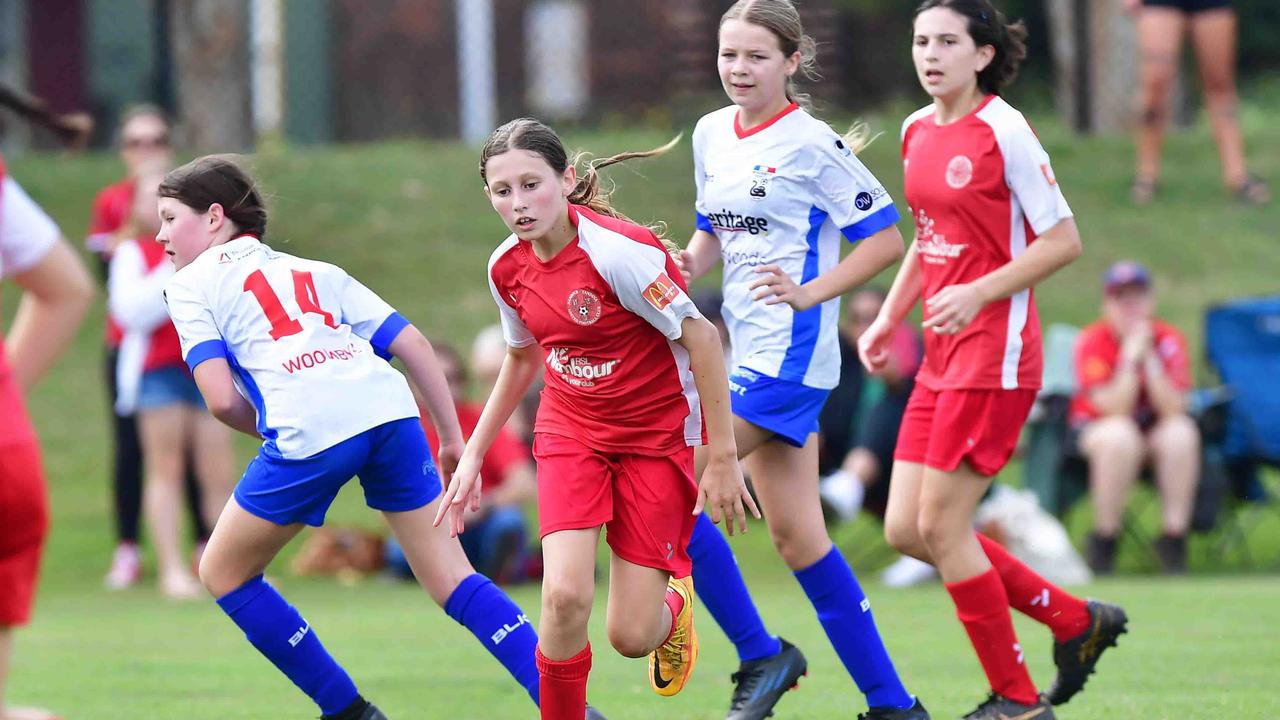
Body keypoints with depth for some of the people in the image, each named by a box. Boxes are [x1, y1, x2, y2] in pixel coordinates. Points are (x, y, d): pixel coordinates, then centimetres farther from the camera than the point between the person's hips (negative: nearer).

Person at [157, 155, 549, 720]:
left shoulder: (191, 285, 16)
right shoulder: (314, 271, 31)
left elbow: (221, 399, 2)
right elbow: (413, 343, 22)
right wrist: (453, 438, 25)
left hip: (308, 430, -5)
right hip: (390, 407, 5)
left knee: (224, 572, 16)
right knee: (452, 579, 11)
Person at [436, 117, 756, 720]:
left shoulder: (616, 250, -25)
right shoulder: (507, 267, -5)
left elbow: (701, 338, -19)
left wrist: (722, 460, -17)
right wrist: (472, 457, 15)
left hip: (656, 433, -4)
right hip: (570, 430, 4)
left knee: (631, 636, -4)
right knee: (564, 596, -20)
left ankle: (673, 596, 34)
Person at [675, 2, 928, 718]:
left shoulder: (811, 143, -11)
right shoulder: (711, 135, 11)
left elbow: (887, 238, -9)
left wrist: (810, 291, -18)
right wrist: (688, 265, 2)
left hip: (790, 353, -8)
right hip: (749, 352, 8)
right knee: (795, 536, 7)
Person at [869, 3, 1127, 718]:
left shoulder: (1003, 131, -12)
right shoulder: (917, 131, 11)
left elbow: (1063, 240, -12)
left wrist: (977, 293, -20)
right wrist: (889, 319, 14)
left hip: (994, 353, -8)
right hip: (941, 356, 9)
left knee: (941, 526, -7)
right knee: (906, 530, 5)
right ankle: (1076, 620, 19)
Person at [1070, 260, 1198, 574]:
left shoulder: (1168, 339, -8)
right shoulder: (1092, 342, -14)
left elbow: (1173, 408, -20)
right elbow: (1113, 409, -24)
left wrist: (1149, 358, -26)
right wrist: (1130, 357, -28)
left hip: (1155, 426, 2)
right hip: (1095, 427, -2)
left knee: (1181, 431, -32)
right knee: (1119, 435, -38)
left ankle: (1174, 539, -24)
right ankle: (1104, 539, -24)